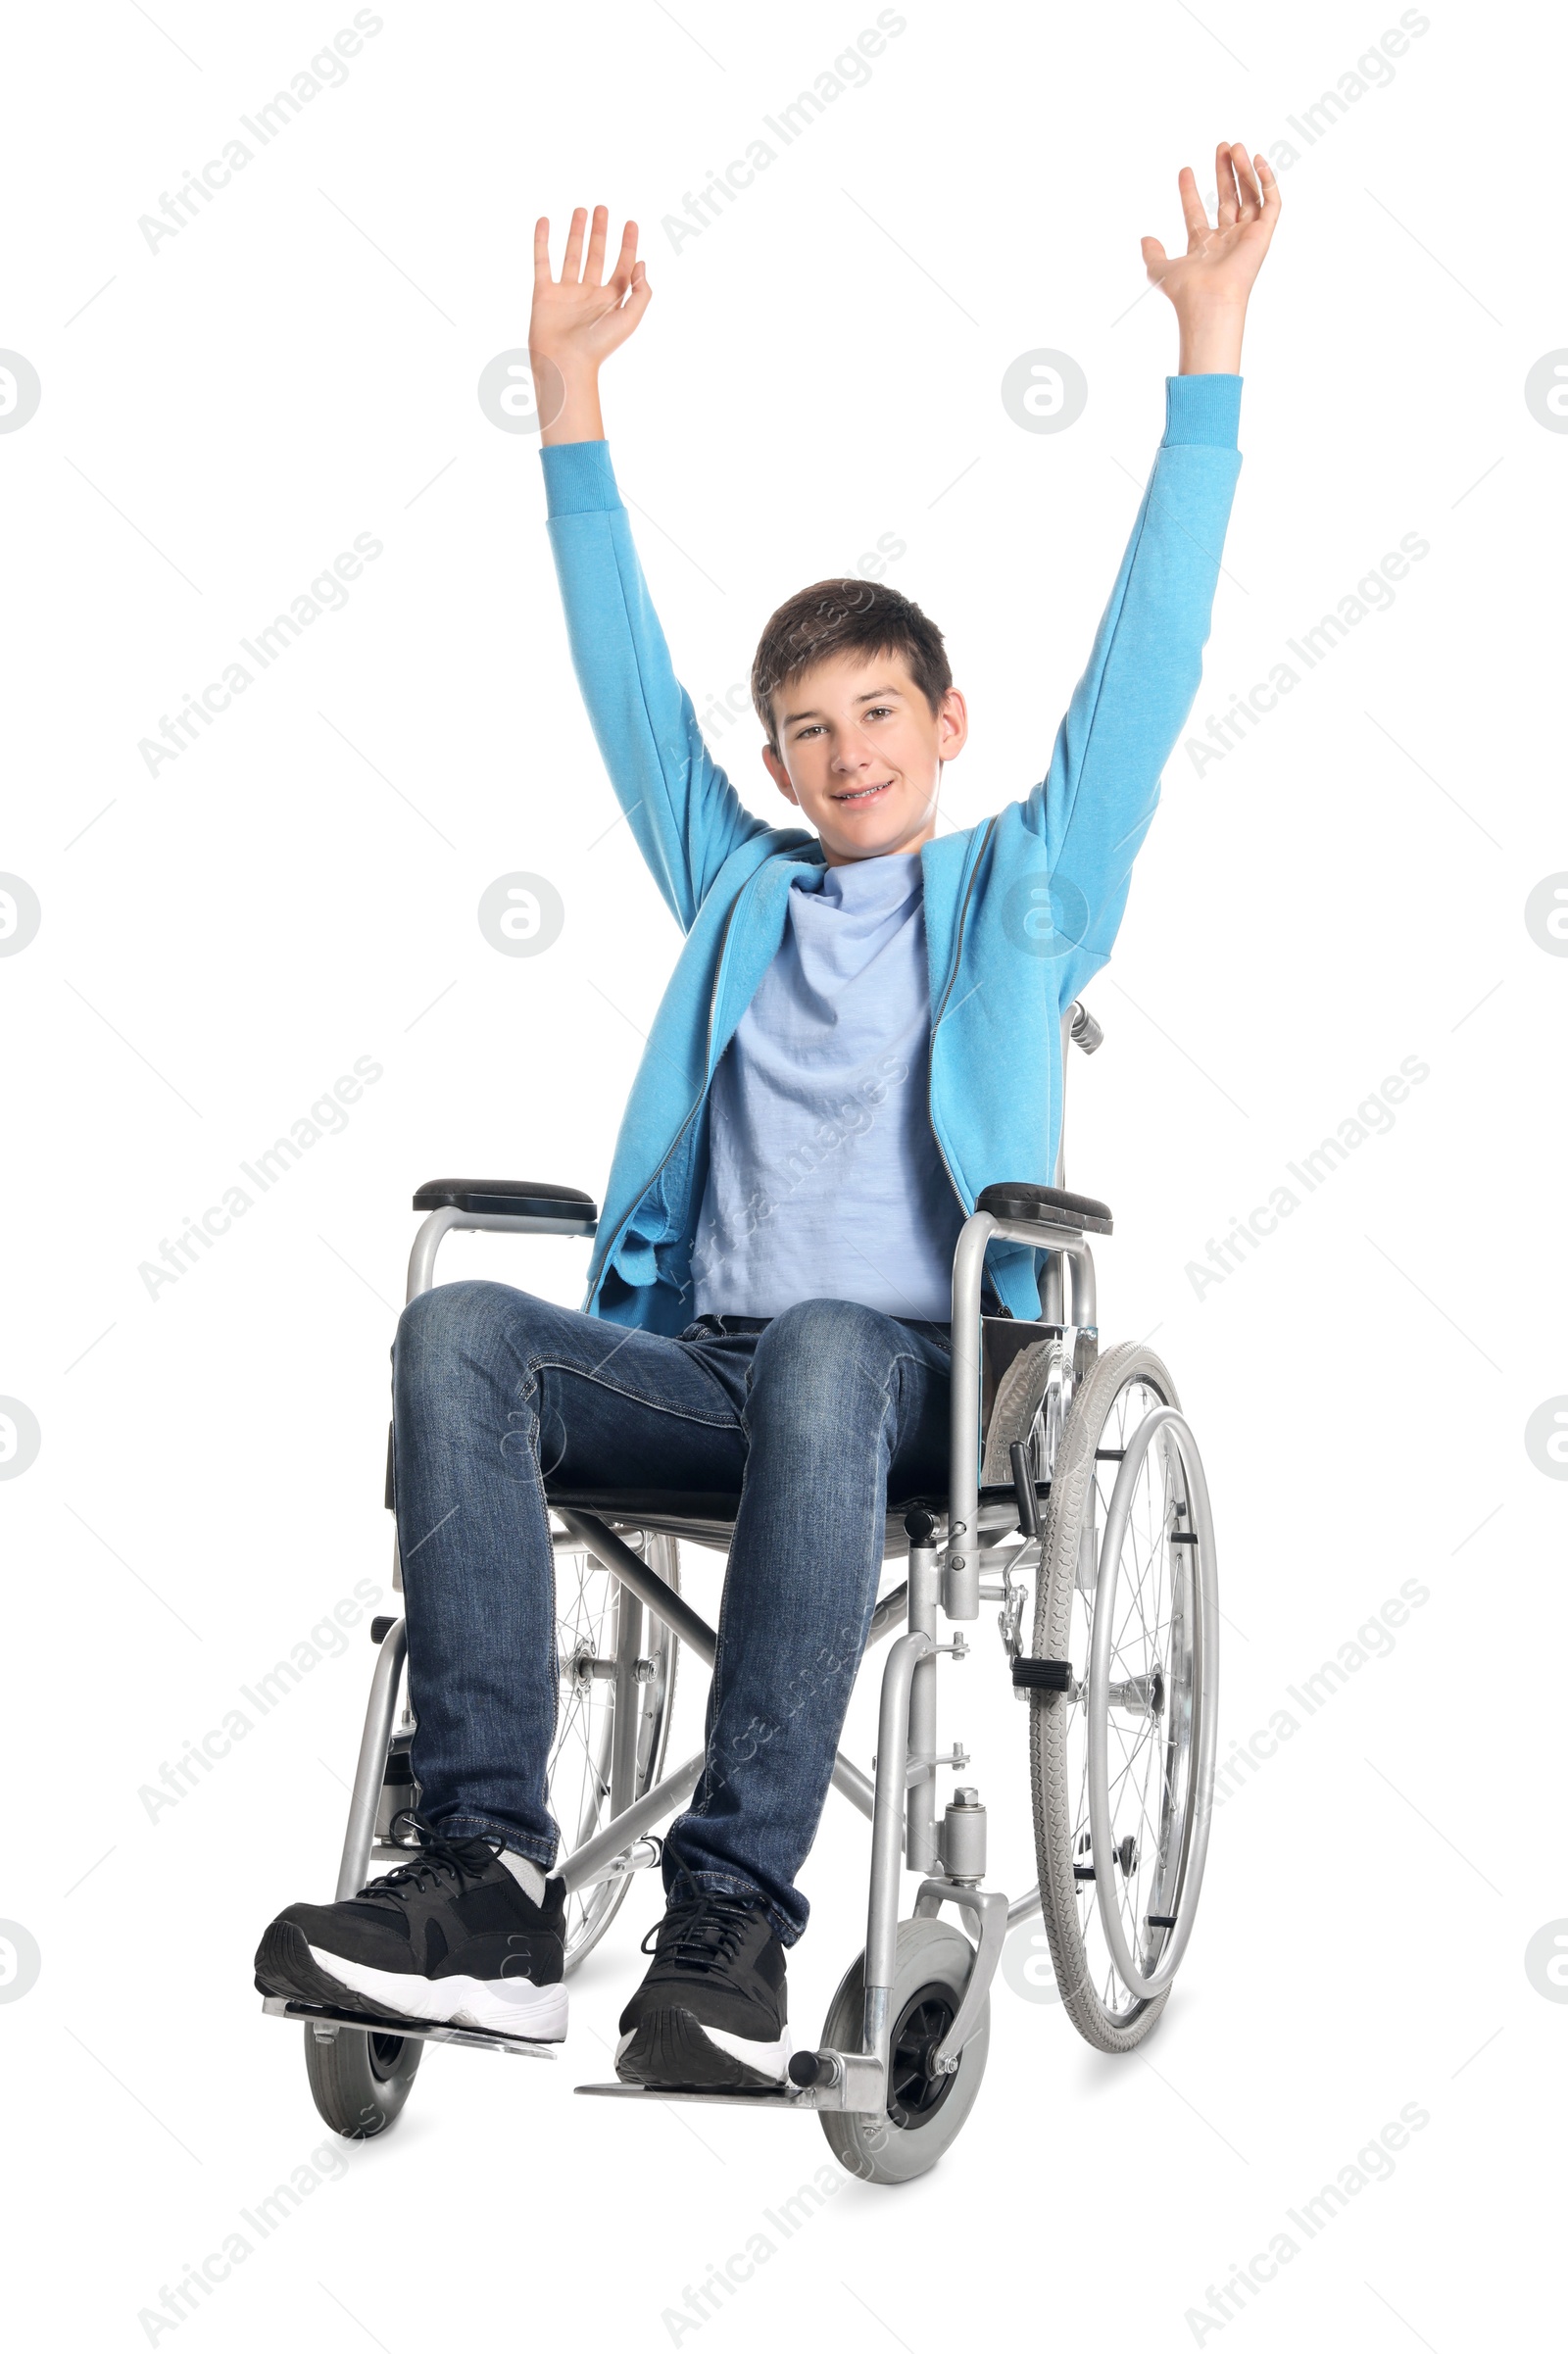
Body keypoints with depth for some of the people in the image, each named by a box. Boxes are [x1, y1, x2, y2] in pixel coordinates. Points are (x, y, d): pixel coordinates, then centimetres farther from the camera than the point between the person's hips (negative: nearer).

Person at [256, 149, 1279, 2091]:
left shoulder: (1026, 886, 18)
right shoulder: (737, 886, 26)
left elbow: (1146, 661, 11)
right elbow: (626, 677, 25)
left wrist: (1209, 361, 5)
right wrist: (570, 401, 23)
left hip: (908, 1371, -3)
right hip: (694, 1363, 3)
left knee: (823, 1353, -40)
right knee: (459, 1330, -28)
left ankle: (731, 1921, -43)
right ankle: (486, 1879, -38)